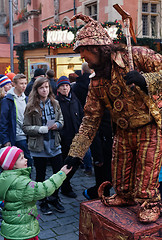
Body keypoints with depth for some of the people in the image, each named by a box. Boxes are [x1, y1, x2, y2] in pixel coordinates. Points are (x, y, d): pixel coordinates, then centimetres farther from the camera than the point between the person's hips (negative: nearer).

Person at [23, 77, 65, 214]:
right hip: (39, 147, -3)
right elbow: (26, 128, -8)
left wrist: (58, 124, -10)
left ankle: (54, 198, 31)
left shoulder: (55, 103, 2)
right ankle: (43, 202, 29)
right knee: (41, 176, 10)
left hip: (54, 145, 3)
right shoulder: (31, 107, -8)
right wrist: (42, 129, -21)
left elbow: (61, 119, 13)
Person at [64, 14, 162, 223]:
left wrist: (145, 80, -34)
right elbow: (90, 119, 3)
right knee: (120, 171, 16)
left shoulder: (136, 56, -16)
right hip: (123, 133, 6)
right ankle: (125, 196, 42)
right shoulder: (96, 83, 1)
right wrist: (75, 152, -1)